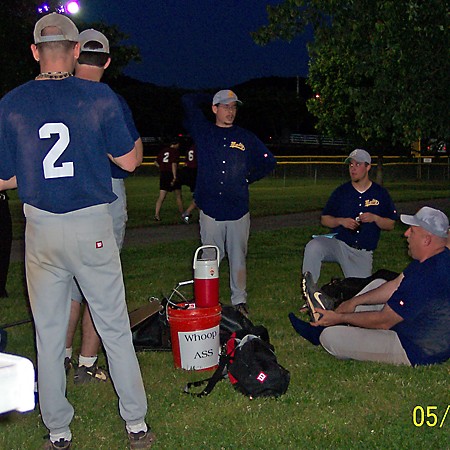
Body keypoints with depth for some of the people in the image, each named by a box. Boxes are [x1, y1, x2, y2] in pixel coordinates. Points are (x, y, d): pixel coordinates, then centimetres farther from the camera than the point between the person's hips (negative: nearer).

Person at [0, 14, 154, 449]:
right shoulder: (100, 97, -6)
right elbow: (129, 161, 0)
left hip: (41, 229, 1)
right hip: (92, 225, -1)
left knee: (48, 333, 12)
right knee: (114, 327, 10)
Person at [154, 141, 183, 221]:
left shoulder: (163, 151, 11)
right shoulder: (175, 152, -7)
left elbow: (156, 163, 15)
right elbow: (174, 164, -18)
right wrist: (175, 177, -20)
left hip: (163, 175, 5)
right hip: (171, 174, -5)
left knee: (161, 197, 1)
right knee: (178, 196, 10)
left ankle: (156, 215, -10)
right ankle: (182, 214, 20)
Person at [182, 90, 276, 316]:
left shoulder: (246, 138, 11)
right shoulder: (203, 131, 7)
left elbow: (268, 162, 21)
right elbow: (188, 100, 2)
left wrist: (247, 178, 14)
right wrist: (210, 98, 15)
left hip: (238, 210, 1)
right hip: (210, 210, -1)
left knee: (238, 258, 7)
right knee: (210, 259, 3)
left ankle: (239, 301, 17)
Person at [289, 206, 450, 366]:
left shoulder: (427, 278, -33)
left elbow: (383, 321, -23)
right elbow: (395, 286, 9)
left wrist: (340, 318, -11)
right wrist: (354, 302, 9)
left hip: (417, 353, -10)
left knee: (330, 337, -10)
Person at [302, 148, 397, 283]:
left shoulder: (381, 194, 6)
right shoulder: (341, 191, 7)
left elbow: (391, 225, 8)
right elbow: (324, 219, 10)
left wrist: (375, 218, -11)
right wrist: (341, 221, -10)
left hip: (363, 253, 1)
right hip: (338, 243, 0)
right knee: (313, 247, -31)